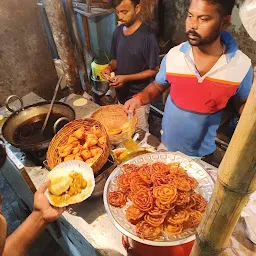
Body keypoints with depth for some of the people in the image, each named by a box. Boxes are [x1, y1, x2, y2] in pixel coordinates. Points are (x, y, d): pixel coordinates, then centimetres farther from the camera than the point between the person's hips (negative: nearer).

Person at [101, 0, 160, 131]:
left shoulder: (147, 36, -19)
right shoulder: (118, 31, 1)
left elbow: (154, 70, -16)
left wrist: (127, 78, -24)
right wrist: (109, 67, -10)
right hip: (121, 93, 6)